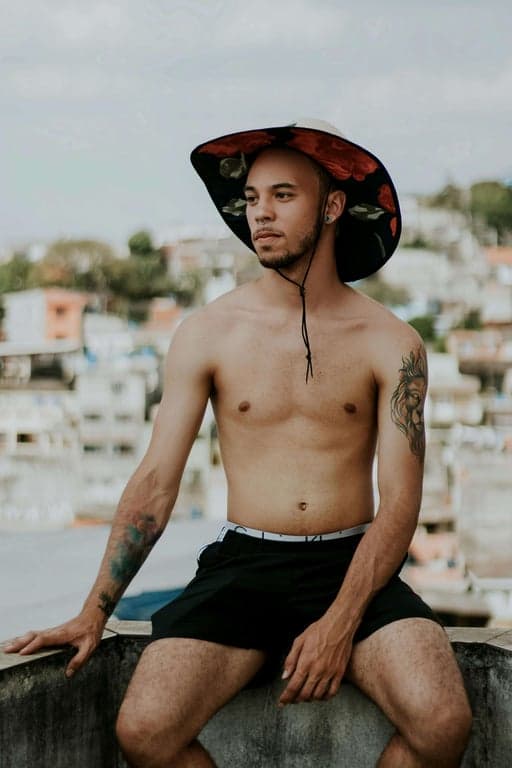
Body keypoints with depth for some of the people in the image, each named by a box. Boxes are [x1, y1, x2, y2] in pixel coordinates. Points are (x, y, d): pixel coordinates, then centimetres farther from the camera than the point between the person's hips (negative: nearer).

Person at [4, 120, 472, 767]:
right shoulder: (207, 334, 4)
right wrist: (92, 615, -4)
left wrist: (340, 623, -17)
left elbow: (399, 502, -3)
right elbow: (155, 480, 3)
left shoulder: (391, 344, 1)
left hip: (352, 566, 0)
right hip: (241, 566, 1)